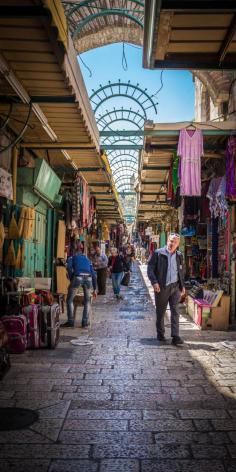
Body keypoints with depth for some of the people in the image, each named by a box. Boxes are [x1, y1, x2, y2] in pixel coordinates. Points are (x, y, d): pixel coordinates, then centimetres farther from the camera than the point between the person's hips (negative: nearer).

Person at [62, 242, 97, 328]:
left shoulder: (72, 257, 25)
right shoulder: (87, 259, 34)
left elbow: (69, 267, 1)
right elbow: (93, 274, 29)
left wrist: (71, 279, 7)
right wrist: (95, 289, 33)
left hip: (78, 277, -3)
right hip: (88, 278, 3)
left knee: (69, 300, 14)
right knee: (87, 301, 22)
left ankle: (70, 321, 10)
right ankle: (85, 322, 16)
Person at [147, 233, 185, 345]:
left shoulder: (179, 255, 10)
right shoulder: (158, 253, -4)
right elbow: (150, 268, -6)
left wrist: (182, 285, 13)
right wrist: (154, 282, -16)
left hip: (175, 287, 3)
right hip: (162, 287, -3)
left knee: (175, 312, -2)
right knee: (160, 312, 9)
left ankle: (175, 337, 0)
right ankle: (160, 334, 25)